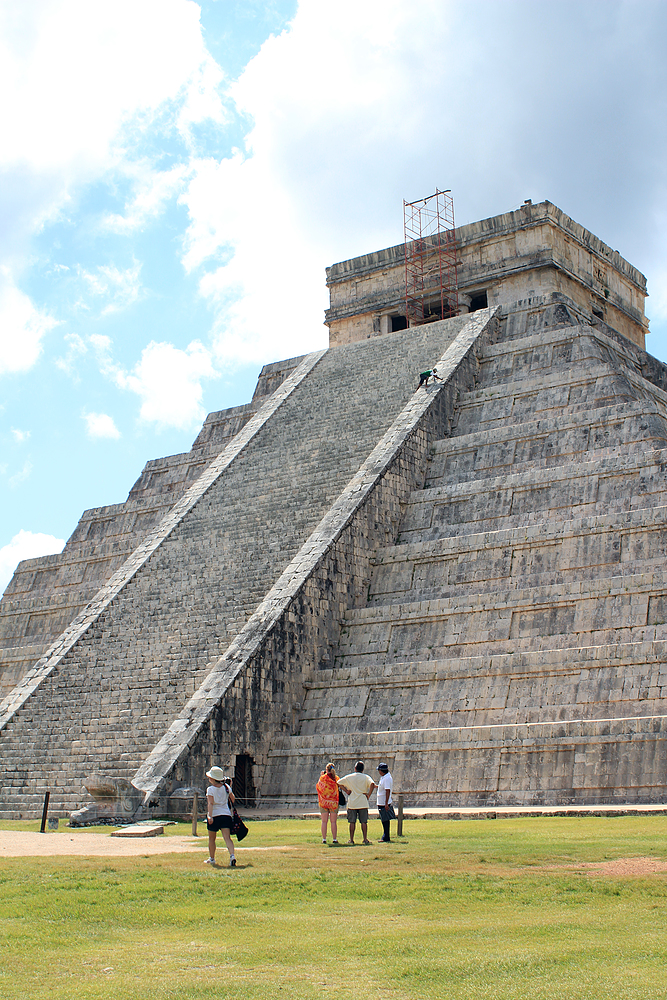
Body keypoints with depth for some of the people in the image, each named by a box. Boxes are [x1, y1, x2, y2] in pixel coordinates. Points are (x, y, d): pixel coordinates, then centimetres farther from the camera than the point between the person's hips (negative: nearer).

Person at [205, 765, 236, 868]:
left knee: (211, 839, 16)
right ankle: (232, 855, -27)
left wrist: (210, 816, -28)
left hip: (214, 815, -3)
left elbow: (210, 803, -19)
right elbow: (232, 799, 18)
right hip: (226, 815, 3)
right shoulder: (226, 787, 5)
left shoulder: (210, 789, -7)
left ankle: (211, 858, 27)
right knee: (227, 838, -6)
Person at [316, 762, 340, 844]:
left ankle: (324, 839, 3)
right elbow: (339, 787, 10)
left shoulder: (322, 778, -5)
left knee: (324, 821, 4)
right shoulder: (336, 778, -2)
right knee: (333, 822, 4)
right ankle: (335, 839, 4)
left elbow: (318, 786, 9)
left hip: (323, 802, 0)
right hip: (333, 802, 1)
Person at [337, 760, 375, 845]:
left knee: (352, 822, 6)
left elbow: (339, 783, 9)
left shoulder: (349, 777, 5)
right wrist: (369, 795, -10)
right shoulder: (366, 777, -1)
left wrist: (346, 791, 9)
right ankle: (365, 839, 1)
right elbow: (372, 784, -18)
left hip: (352, 803, 1)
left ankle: (351, 839, 6)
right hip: (363, 803, -1)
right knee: (364, 822, 4)